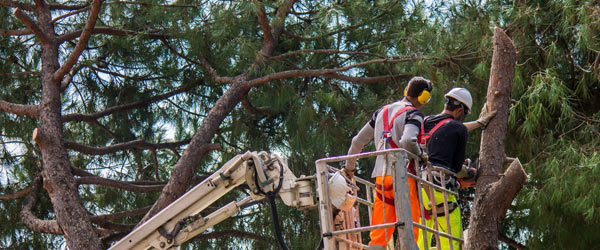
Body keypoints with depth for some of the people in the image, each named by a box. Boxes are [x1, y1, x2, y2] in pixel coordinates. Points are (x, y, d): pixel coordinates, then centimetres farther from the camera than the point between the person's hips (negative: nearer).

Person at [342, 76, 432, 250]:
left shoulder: (382, 112, 20)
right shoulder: (413, 114, -2)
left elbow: (358, 141, 25)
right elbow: (407, 141, -23)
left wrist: (349, 167, 37)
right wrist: (420, 155, -5)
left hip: (380, 176, 6)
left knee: (379, 235, 5)